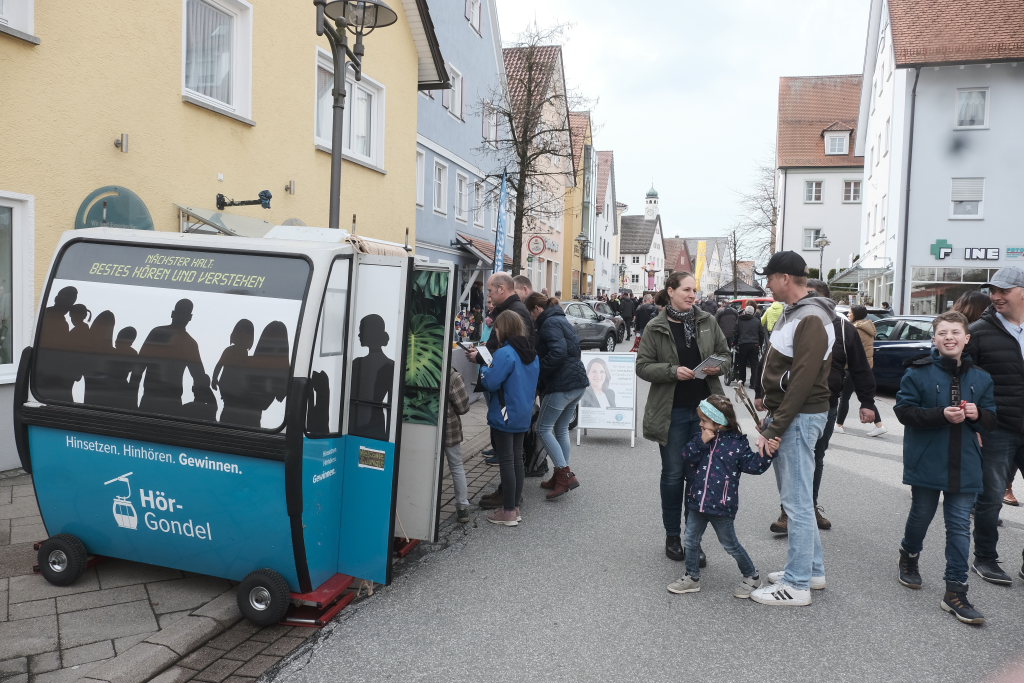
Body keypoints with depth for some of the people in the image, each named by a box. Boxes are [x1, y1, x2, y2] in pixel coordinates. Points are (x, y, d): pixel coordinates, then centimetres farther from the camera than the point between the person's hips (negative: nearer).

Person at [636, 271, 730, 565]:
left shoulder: (707, 322, 3)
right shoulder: (655, 328, -4)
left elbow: (725, 354, 13)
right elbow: (643, 366, -4)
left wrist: (718, 366, -10)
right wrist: (673, 371, -19)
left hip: (704, 409, 2)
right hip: (672, 411, -2)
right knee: (673, 474, 8)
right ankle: (672, 536, 23)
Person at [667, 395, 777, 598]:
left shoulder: (737, 442, -9)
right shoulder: (702, 438, 4)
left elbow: (752, 465, -8)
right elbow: (688, 458, -4)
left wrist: (766, 454, -23)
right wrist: (701, 442, -17)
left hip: (722, 504, -5)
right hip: (698, 500, 5)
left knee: (730, 544, 8)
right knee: (691, 540, 11)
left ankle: (751, 577, 30)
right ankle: (692, 577, 27)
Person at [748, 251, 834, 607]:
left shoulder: (811, 320, -17)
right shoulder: (793, 314, 14)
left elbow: (803, 381, -22)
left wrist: (773, 430, -20)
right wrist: (770, 419, 16)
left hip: (800, 418, -10)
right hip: (785, 414, 10)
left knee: (797, 501, -3)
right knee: (796, 497, 17)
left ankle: (797, 584, 6)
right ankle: (812, 569, 30)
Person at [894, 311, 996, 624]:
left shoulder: (981, 378, 5)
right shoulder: (918, 372, -7)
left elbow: (991, 417, 10)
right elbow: (904, 410, -11)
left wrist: (978, 414, -13)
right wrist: (942, 414, -23)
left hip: (964, 465, 3)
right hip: (926, 462, -3)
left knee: (960, 526, 3)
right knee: (921, 515, 14)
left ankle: (955, 592, 9)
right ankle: (909, 557, 42)